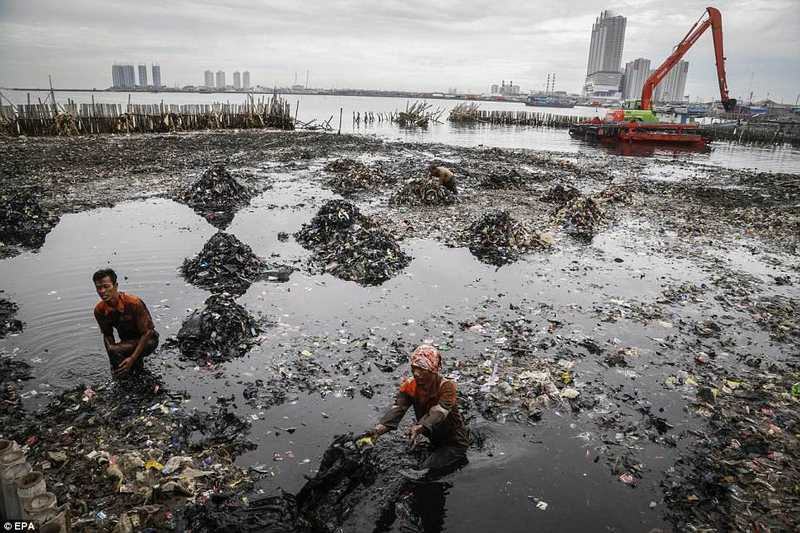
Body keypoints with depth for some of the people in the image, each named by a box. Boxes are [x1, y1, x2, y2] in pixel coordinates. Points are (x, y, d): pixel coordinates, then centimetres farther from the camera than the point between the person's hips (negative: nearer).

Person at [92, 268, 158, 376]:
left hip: (147, 341, -6)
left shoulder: (133, 303, -28)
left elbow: (147, 333, -23)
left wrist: (132, 358, -28)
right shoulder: (99, 310, -10)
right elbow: (107, 335, 2)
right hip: (127, 342, 6)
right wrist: (113, 360, -13)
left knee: (115, 351, -29)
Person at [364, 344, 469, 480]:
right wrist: (378, 429, -44)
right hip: (435, 442, 7)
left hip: (455, 443, -7)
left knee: (427, 470, -22)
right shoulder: (409, 386, -10)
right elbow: (397, 409, -25)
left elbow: (438, 414, -40)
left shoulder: (447, 387, -24)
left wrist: (419, 428, -59)